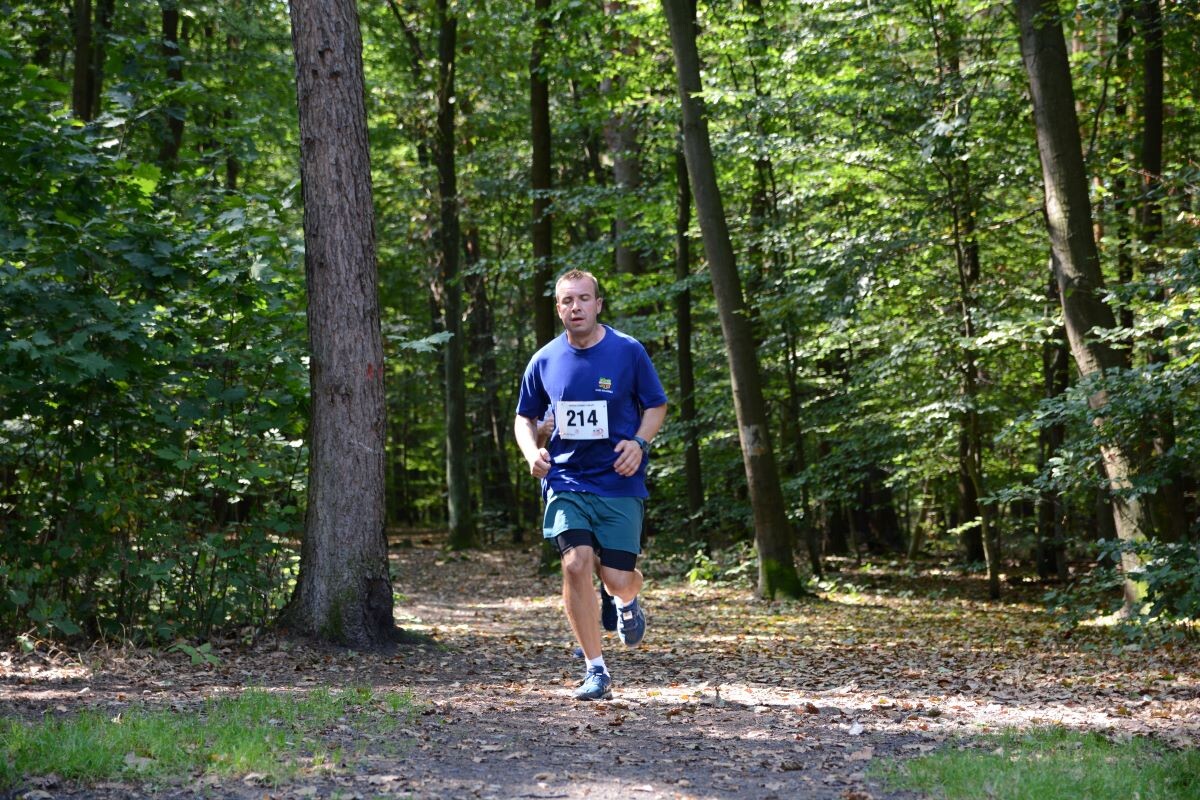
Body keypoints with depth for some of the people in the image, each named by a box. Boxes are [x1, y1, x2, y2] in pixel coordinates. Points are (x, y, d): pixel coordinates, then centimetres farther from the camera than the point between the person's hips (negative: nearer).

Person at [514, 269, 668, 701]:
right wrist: (533, 452, -4)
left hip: (619, 483, -1)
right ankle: (596, 670, -5)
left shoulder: (629, 352, -2)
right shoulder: (544, 361, 3)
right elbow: (525, 417, 16)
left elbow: (656, 405, 7)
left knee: (617, 579, -5)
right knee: (576, 563, -18)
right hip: (566, 481, 1)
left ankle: (625, 601, 37)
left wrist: (639, 443, -11)